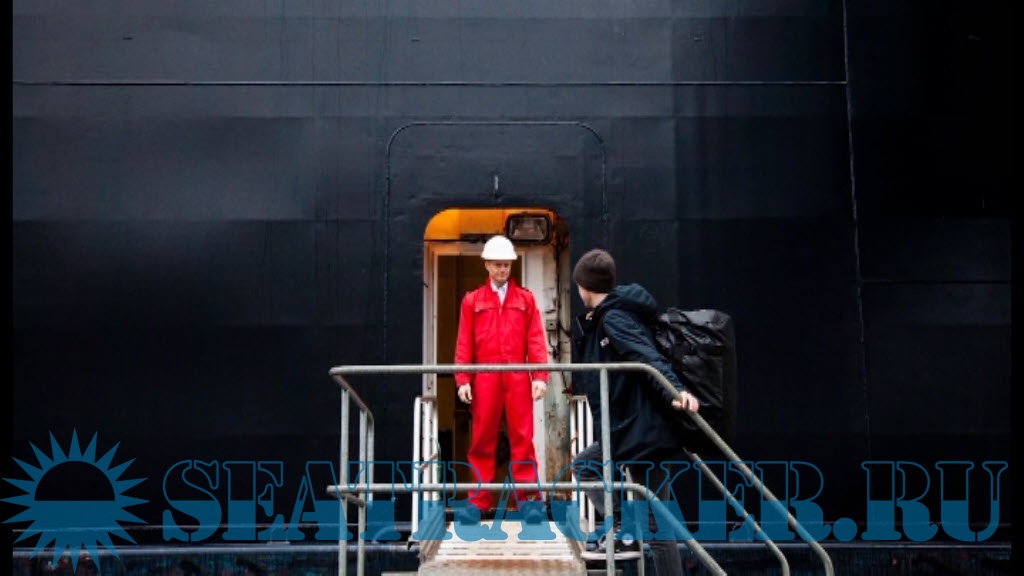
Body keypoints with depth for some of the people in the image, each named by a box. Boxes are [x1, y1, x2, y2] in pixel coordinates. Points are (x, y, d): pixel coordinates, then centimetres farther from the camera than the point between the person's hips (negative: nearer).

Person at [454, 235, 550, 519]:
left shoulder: (526, 298, 11)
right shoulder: (472, 300, 11)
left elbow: (536, 339, 4)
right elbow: (464, 343, 5)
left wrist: (540, 375, -5)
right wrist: (463, 379, -3)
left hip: (518, 377, 0)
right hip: (485, 378, 0)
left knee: (522, 437, -1)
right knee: (483, 439, 2)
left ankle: (528, 498, 2)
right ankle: (480, 501, 7)